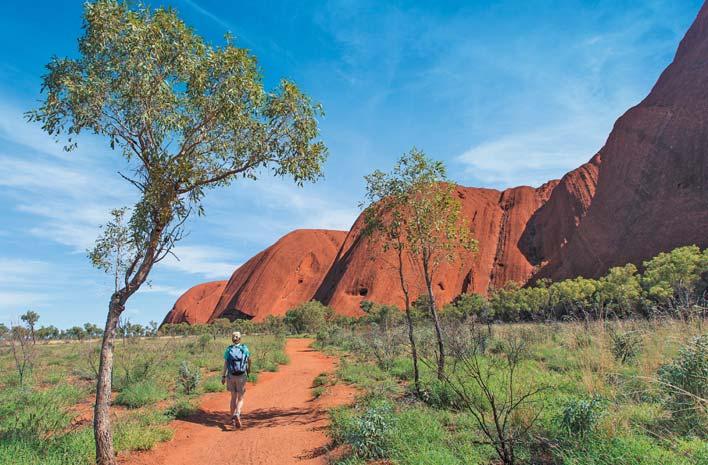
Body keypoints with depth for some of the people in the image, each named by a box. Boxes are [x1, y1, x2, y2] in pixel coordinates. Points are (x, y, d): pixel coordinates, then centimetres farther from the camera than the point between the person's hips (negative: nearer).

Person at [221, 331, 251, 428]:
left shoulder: (228, 349, -2)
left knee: (233, 397, 16)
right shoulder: (245, 348, -3)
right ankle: (237, 414, -21)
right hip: (241, 376, -2)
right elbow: (249, 360, 12)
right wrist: (249, 368, 30)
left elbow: (225, 364, -8)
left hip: (231, 376, 2)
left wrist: (223, 376, -4)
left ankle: (233, 419, 18)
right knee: (240, 399, 5)